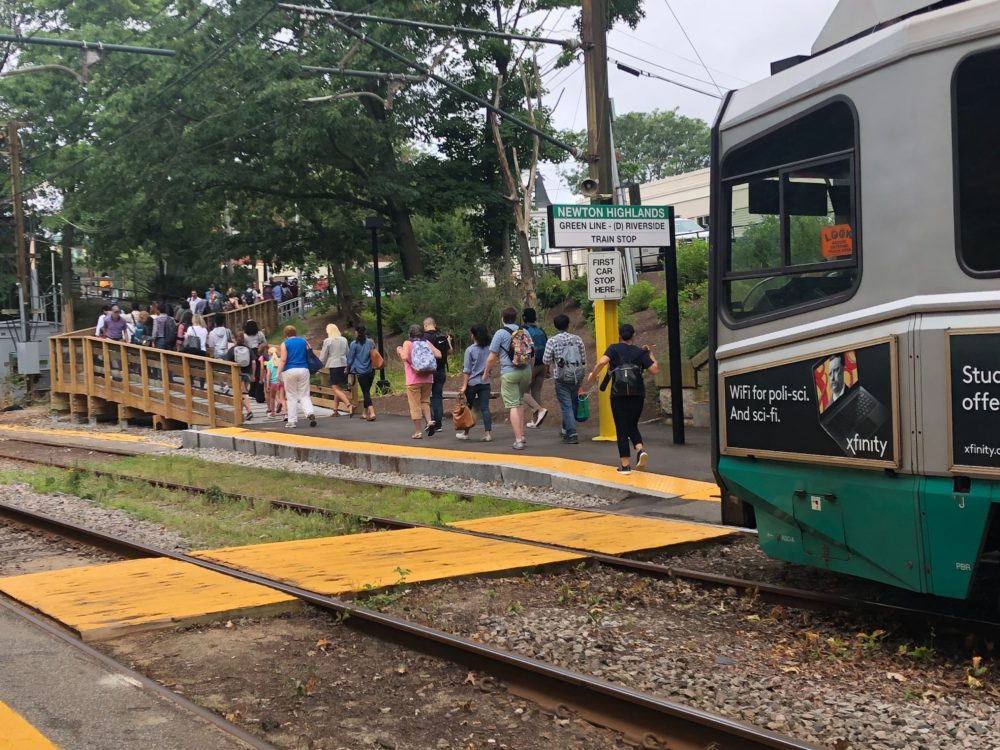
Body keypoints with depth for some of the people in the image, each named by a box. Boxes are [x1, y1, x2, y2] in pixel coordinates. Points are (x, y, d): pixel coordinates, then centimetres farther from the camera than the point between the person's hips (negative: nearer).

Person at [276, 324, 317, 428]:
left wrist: (278, 373, -6)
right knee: (304, 395, 7)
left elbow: (283, 360, -8)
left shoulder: (285, 344, -2)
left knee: (291, 397, 5)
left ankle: (292, 421, 5)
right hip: (304, 369, 2)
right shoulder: (304, 341, 8)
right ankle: (310, 413, -19)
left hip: (290, 371, -2)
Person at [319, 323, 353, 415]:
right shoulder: (344, 340, 9)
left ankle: (349, 405, -25)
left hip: (334, 366, -6)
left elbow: (323, 356, -3)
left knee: (336, 388, -5)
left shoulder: (327, 341, -7)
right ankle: (335, 410, 18)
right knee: (338, 388, 15)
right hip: (344, 365, 6)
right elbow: (348, 354, 15)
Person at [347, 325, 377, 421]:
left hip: (361, 371, -5)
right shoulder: (371, 342, 2)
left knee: (365, 392, -5)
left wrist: (348, 370, 10)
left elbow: (350, 358, -4)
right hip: (371, 370, 5)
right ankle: (365, 412, 25)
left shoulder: (354, 344, -9)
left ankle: (372, 413, -20)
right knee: (367, 391, 17)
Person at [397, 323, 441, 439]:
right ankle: (429, 421, -3)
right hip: (427, 378, 4)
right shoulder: (427, 342, 7)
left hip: (413, 379, -4)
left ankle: (418, 432, 3)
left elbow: (405, 357, -17)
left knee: (415, 405, 2)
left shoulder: (408, 343, -3)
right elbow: (438, 355, 1)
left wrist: (400, 351, 2)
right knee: (425, 401, 19)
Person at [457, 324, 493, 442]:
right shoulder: (489, 348, 2)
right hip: (485, 382, 3)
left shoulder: (470, 349, -8)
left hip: (472, 382, -3)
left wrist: (464, 386, -6)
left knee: (468, 407, 10)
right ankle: (488, 433, -7)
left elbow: (467, 370, -8)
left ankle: (465, 433, 20)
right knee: (485, 408, 1)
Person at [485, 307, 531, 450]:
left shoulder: (500, 333, -4)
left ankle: (518, 441, -8)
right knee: (520, 402, 21)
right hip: (526, 371, 5)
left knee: (513, 405, -3)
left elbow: (492, 357, -7)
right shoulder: (524, 332, 10)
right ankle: (521, 436, 19)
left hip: (509, 373, -5)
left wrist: (486, 372, 9)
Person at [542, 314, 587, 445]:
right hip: (577, 376, 3)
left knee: (566, 406, 0)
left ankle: (572, 434, -5)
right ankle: (566, 429, 30)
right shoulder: (577, 339, 1)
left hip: (562, 377, -3)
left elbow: (546, 361, -6)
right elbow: (584, 359, 3)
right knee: (573, 403, 18)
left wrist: (551, 365, 14)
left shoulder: (552, 341, -7)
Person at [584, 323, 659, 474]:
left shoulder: (614, 348, 1)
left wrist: (592, 375, -3)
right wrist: (650, 354, 15)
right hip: (638, 395, 2)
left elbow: (602, 361, -17)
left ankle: (625, 465, 4)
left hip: (619, 395, -2)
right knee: (632, 426, 19)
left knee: (622, 429, 5)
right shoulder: (640, 352, 7)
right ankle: (640, 449, -9)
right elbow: (655, 369, 0)